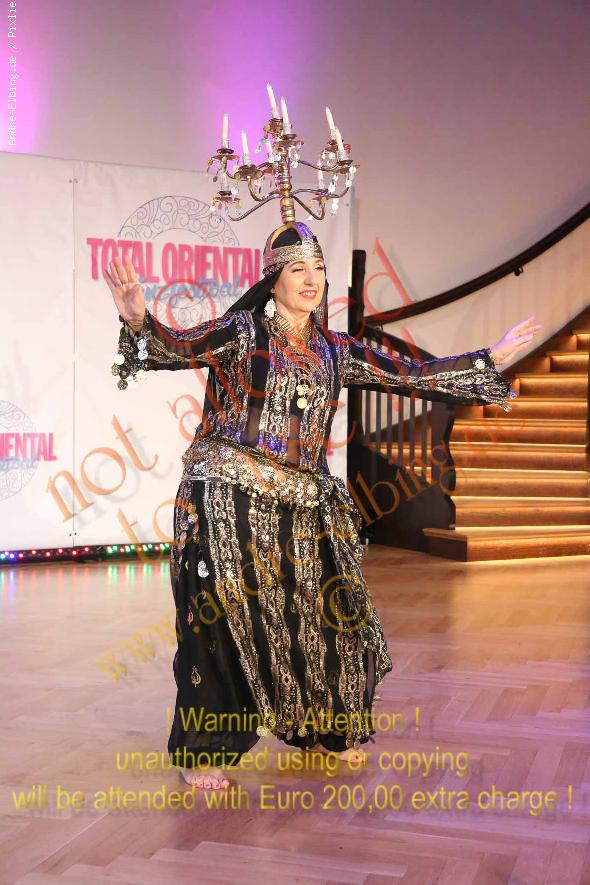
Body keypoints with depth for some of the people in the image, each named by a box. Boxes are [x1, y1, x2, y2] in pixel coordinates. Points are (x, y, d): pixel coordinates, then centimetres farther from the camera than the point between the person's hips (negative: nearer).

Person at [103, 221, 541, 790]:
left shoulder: (336, 351, 11)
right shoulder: (241, 331, -3)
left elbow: (415, 375, 15)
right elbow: (178, 348, -18)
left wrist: (493, 357, 17)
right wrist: (139, 321, -39)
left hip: (304, 507, 5)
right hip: (229, 501, -5)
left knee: (322, 615, 10)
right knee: (224, 619, -4)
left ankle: (320, 729, 32)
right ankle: (204, 750, 10)